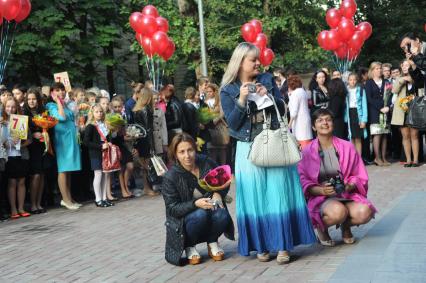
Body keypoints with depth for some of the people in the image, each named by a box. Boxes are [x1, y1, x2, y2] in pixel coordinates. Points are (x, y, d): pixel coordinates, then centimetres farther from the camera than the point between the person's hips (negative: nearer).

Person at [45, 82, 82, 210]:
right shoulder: (51, 106, -3)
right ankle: (66, 200, -4)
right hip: (62, 139, -7)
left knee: (69, 170, 9)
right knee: (63, 170, -6)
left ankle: (68, 198, 14)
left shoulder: (66, 105, 19)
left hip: (72, 139, 8)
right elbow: (61, 117, -19)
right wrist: (58, 102, -11)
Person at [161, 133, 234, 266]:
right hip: (184, 219, -3)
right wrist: (195, 204, -32)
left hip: (211, 208, 3)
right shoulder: (170, 177, -18)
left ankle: (212, 243, 0)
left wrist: (218, 194, -16)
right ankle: (189, 247, -7)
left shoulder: (207, 163, -9)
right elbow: (172, 209, -16)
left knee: (222, 215, -30)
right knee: (200, 214, -35)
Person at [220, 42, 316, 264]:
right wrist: (242, 100, -17)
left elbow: (282, 109, 6)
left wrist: (268, 96, -11)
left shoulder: (267, 80, 6)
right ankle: (261, 245, 11)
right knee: (254, 197, 2)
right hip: (249, 149, -1)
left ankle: (282, 245, 3)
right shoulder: (228, 90, 1)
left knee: (279, 193, -1)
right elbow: (232, 123, -5)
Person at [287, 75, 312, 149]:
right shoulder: (302, 91, 16)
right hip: (305, 119, 9)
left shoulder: (295, 93, -10)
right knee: (307, 142, 6)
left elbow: (294, 110, -15)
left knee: (303, 142, -11)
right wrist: (290, 94, 16)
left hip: (299, 120, -9)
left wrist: (290, 122, -11)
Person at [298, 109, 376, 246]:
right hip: (320, 198, -3)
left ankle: (346, 226, 9)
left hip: (346, 195, 3)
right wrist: (320, 190, -20)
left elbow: (360, 177, 8)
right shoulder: (307, 152, 1)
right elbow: (302, 181, -3)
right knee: (338, 211, -36)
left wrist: (349, 186, -13)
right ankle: (321, 228, 0)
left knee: (364, 212, -27)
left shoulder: (347, 147, 6)